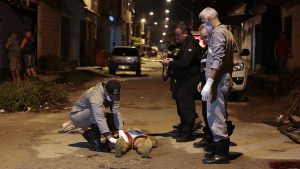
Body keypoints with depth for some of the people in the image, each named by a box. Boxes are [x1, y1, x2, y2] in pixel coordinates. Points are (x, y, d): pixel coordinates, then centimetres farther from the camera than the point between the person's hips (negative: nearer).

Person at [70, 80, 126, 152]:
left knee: (117, 121, -7)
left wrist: (121, 130, -37)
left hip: (90, 118, 7)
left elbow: (116, 112, -23)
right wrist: (110, 138, -52)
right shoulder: (96, 96, -37)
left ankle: (89, 134, 6)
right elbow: (99, 118, -46)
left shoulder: (113, 95, -13)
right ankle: (97, 143, -23)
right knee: (97, 114, -36)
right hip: (77, 116, -7)